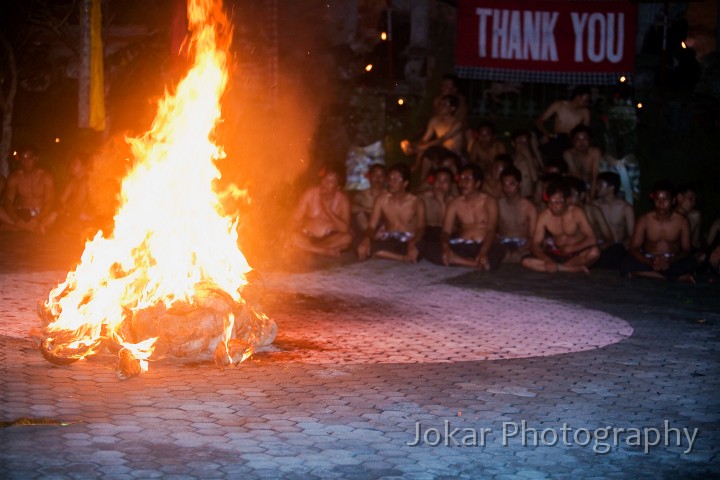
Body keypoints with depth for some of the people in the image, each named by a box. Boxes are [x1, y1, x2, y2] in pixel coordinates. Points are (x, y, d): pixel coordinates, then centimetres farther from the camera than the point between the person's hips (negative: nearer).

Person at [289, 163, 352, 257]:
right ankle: (329, 252, -24)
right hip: (309, 237, 0)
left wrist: (328, 210, -24)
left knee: (347, 238, -31)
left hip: (330, 238, 0)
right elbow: (296, 220, -5)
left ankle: (310, 247, -24)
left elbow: (345, 229, -20)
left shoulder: (342, 199, -11)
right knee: (295, 238, -32)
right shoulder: (310, 193, -10)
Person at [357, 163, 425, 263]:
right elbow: (372, 226, 1)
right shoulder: (382, 200, 4)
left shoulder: (416, 202, -2)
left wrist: (413, 242, -38)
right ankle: (405, 258, -23)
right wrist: (367, 239, -24)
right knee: (362, 249, -30)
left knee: (414, 252, -42)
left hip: (408, 241, -4)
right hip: (388, 240, 4)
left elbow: (421, 228, -15)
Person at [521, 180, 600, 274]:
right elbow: (535, 245, -13)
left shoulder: (577, 213, -15)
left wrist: (571, 249, -30)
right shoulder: (544, 216, -12)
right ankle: (576, 269, -25)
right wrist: (547, 260, -32)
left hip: (577, 254, -3)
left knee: (594, 252, -37)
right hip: (556, 255, 3)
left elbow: (592, 240, -20)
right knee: (526, 261, -25)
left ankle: (558, 268, -20)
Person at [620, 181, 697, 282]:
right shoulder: (644, 220, -3)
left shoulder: (682, 221, -1)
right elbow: (634, 248, -7)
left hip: (672, 263, 0)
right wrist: (650, 262, -28)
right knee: (627, 264, -33)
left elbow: (686, 250, -3)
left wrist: (669, 261, -25)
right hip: (648, 261, 1)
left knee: (691, 263, -32)